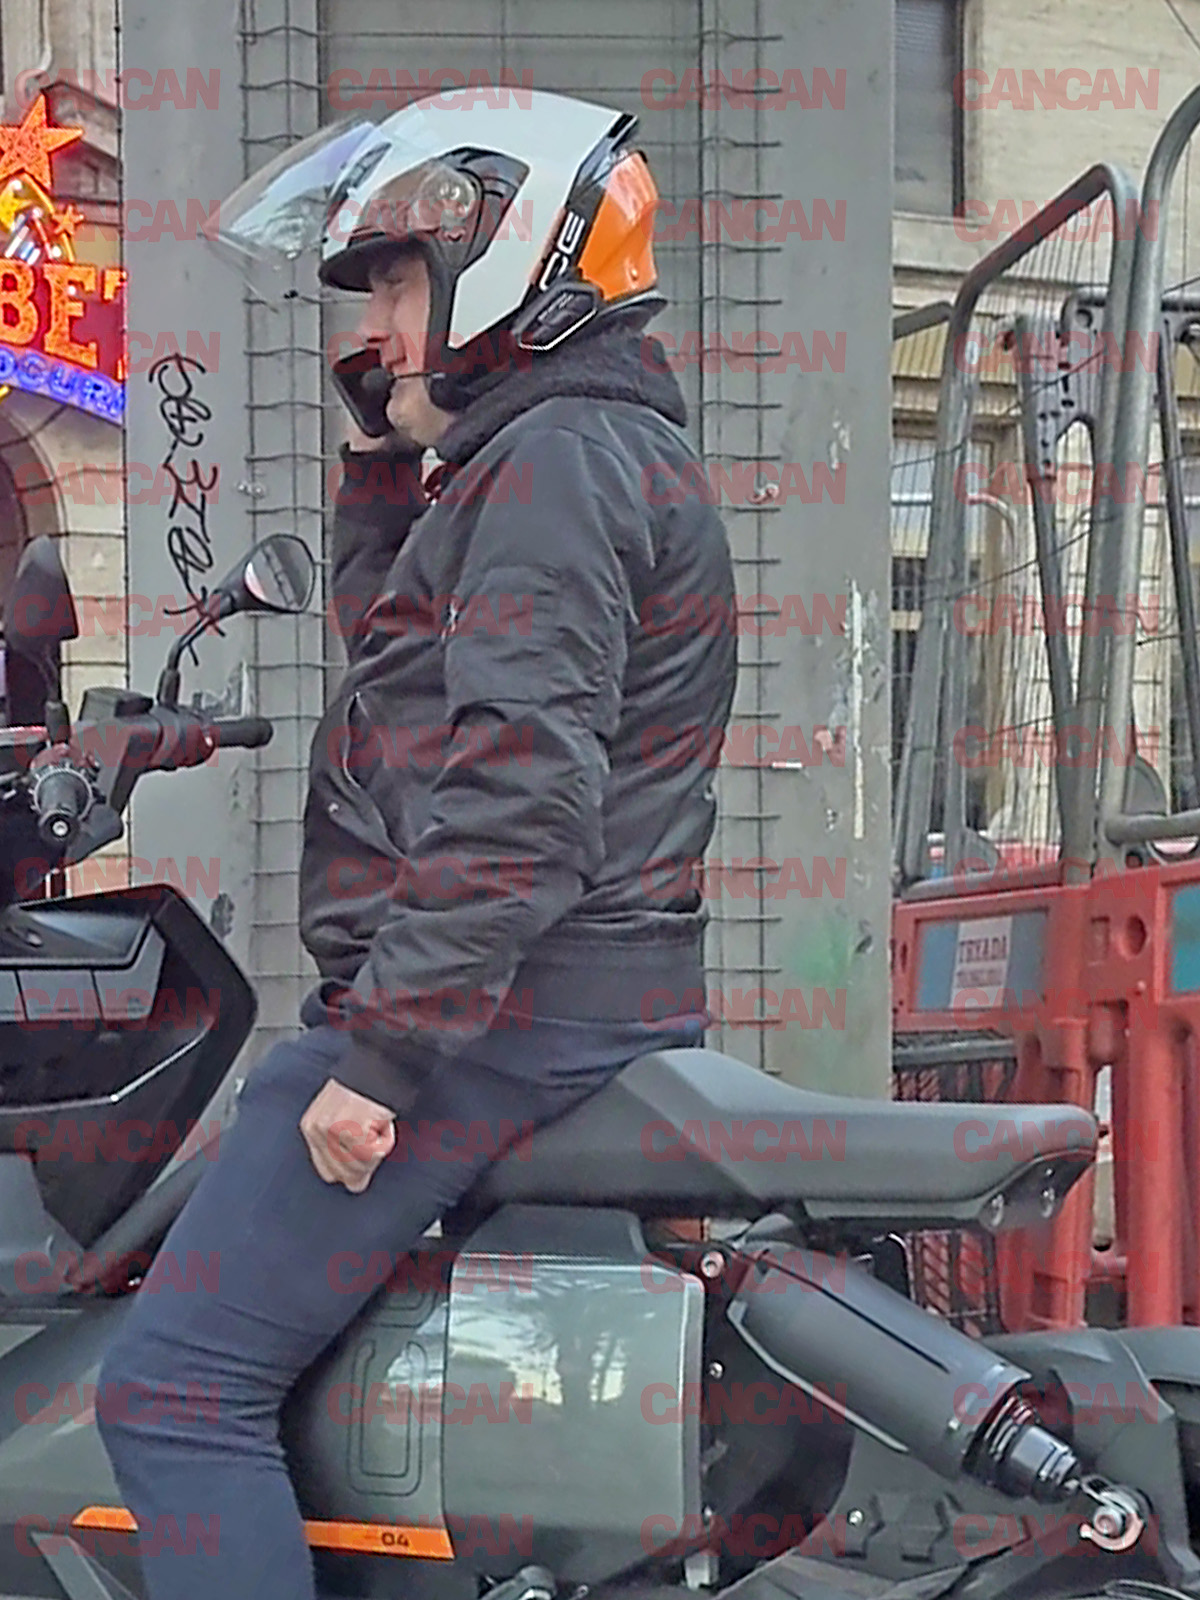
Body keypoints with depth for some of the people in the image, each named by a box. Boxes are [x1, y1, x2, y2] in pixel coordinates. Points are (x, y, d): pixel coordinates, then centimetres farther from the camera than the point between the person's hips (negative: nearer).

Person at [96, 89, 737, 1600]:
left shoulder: (553, 460, -13)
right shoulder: (599, 450, 21)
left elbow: (522, 789, -24)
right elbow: (391, 642, 32)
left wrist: (380, 1052, -23)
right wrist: (379, 466, 19)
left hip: (496, 1007, -11)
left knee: (178, 1385, -10)